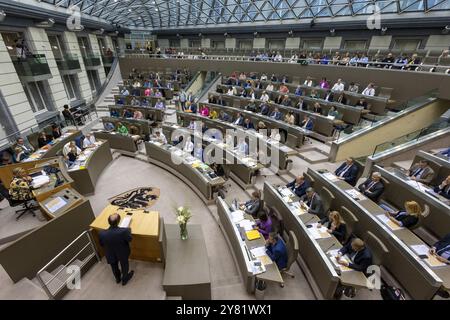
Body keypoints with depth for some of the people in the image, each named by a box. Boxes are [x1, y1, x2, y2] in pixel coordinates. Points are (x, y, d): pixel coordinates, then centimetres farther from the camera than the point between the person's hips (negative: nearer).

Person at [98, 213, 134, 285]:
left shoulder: (101, 233, -33)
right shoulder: (124, 231, -41)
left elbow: (101, 244, -10)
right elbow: (129, 239, -18)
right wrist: (128, 230, -1)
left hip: (110, 255, 2)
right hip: (123, 254, -2)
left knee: (114, 267, 33)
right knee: (124, 266, 29)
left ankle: (118, 278, 61)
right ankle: (124, 280, 55)